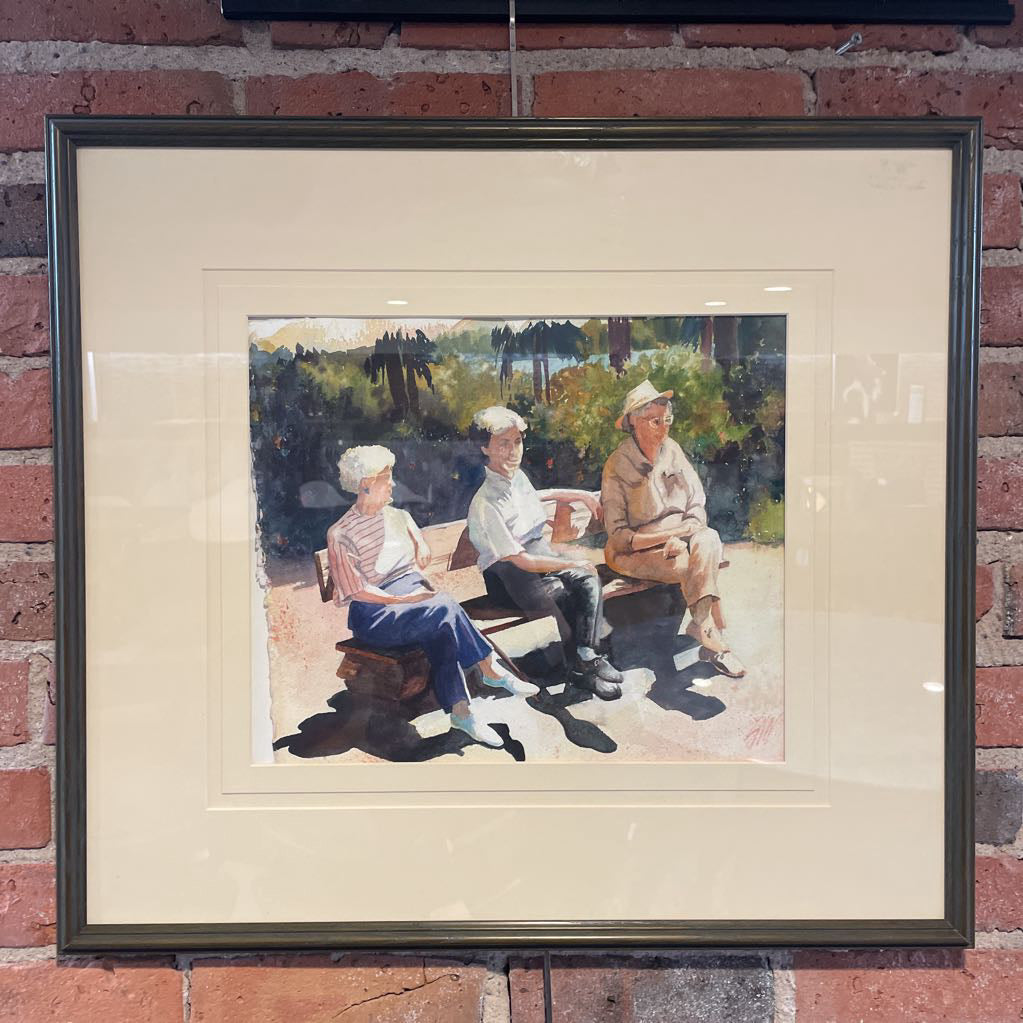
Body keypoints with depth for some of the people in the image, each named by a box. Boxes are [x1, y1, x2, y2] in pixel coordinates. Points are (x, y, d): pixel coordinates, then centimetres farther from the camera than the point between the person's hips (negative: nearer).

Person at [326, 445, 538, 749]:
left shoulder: (399, 517, 16)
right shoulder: (340, 535, -4)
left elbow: (421, 560, 20)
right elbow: (356, 590, -10)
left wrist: (424, 589, -1)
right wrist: (402, 599, -17)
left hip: (414, 594, 5)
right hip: (374, 613, -5)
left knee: (443, 633, -28)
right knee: (445, 608, -29)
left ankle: (460, 711, -34)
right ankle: (490, 670, -17)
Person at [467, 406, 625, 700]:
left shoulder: (517, 475, 4)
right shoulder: (485, 504, -22)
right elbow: (522, 561, -20)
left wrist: (581, 495, 28)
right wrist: (573, 564, -12)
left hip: (542, 553, 8)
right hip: (511, 576, -8)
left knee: (589, 580, -15)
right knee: (564, 597, -27)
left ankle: (586, 655, -20)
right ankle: (579, 668, -5)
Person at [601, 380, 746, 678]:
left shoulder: (672, 450, 6)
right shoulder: (617, 466, -10)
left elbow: (698, 505, 7)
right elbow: (618, 536, -12)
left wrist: (679, 536, -14)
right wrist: (664, 539, -23)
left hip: (681, 540, 5)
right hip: (636, 551, -4)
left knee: (709, 540, -30)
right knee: (700, 568, -29)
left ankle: (701, 626, -32)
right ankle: (710, 633, -20)